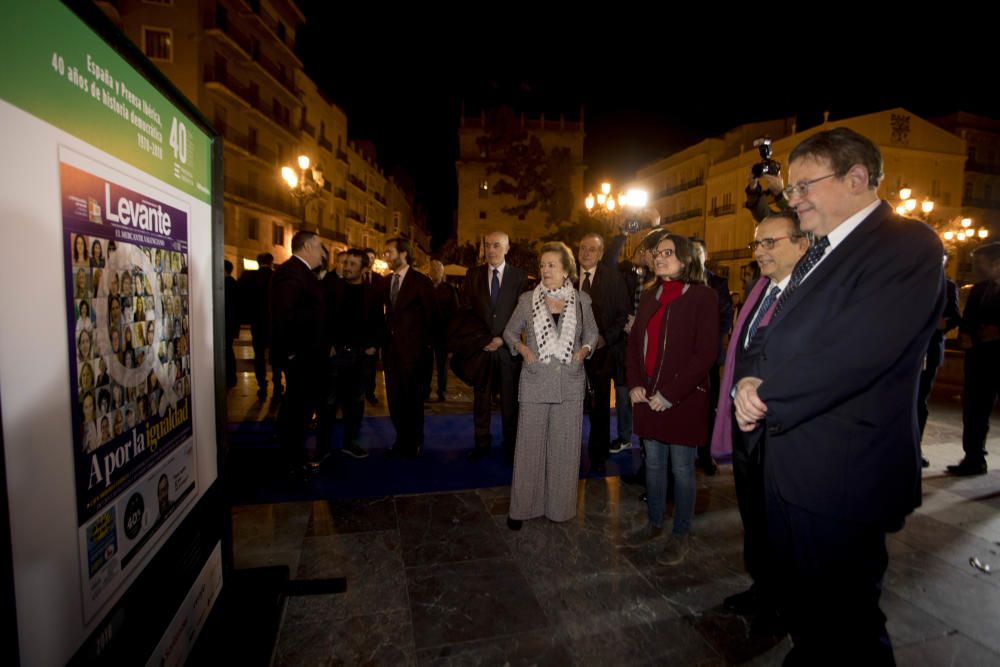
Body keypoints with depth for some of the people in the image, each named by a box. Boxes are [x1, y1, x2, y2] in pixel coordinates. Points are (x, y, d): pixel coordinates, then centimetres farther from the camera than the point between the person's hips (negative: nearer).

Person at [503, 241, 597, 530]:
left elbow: (592, 333, 16)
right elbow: (510, 332, 12)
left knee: (565, 446, 9)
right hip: (535, 382, -1)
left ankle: (560, 506, 27)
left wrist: (584, 350, -3)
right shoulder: (527, 299, 0)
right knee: (529, 444, 5)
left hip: (570, 383, 1)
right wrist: (523, 349, -6)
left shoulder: (581, 300, 3)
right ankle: (522, 506, 21)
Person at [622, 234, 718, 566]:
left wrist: (670, 394, -15)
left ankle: (680, 535, 25)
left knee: (681, 469, 7)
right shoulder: (650, 295, 10)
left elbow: (705, 353, -13)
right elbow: (634, 342, 12)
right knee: (653, 463, 16)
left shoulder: (703, 296, -8)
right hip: (648, 397, 5)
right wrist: (634, 385, -1)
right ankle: (654, 524, 33)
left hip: (684, 399, -5)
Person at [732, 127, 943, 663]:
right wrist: (749, 380, -8)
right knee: (799, 604, 24)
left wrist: (765, 400, -15)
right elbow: (770, 334, 13)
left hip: (840, 476, -8)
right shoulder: (819, 254, 14)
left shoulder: (907, 244, -14)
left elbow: (855, 353, -26)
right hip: (790, 464, 8)